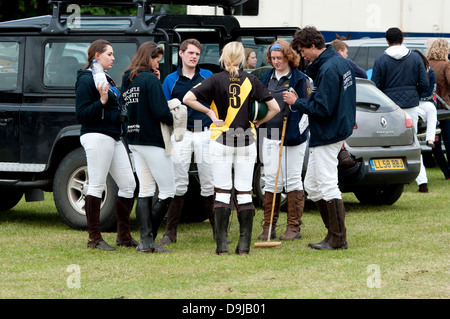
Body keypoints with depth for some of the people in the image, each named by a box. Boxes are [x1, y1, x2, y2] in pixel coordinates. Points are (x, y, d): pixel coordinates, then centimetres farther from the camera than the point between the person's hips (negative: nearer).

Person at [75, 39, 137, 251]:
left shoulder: (106, 79, 19)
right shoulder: (87, 80, -9)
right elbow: (81, 114, -15)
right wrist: (101, 101, -24)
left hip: (114, 138, 10)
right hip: (97, 136, -10)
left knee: (128, 184, 7)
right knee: (97, 186, -6)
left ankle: (124, 236, 14)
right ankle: (94, 239, -2)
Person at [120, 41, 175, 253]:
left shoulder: (127, 81, 12)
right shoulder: (150, 79, -13)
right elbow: (160, 111, -21)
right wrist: (173, 120, 0)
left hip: (134, 141, 8)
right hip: (153, 141, -8)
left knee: (145, 191, 9)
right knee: (167, 191, -1)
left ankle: (145, 239, 2)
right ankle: (149, 239, -6)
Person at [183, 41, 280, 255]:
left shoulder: (216, 80, -5)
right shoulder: (251, 81, 0)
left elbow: (188, 98, -14)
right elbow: (274, 108, 1)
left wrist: (209, 112, -4)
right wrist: (257, 123, 13)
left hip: (221, 139, -1)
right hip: (246, 140, 1)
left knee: (222, 193, 2)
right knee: (244, 192, 5)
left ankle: (222, 244, -2)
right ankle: (244, 244, 2)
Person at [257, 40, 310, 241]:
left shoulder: (300, 79, -3)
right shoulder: (266, 79, 13)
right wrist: (259, 127, 15)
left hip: (292, 137, -5)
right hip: (269, 136, 5)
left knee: (293, 181, 1)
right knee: (271, 182, 5)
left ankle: (294, 228, 5)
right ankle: (268, 228, 8)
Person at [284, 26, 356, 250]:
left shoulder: (328, 70, -20)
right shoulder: (341, 62, 12)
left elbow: (322, 108, -24)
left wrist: (296, 102, -12)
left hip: (327, 137, -11)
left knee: (328, 186, -6)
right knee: (312, 186, 14)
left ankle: (338, 239, -1)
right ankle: (334, 233, 16)